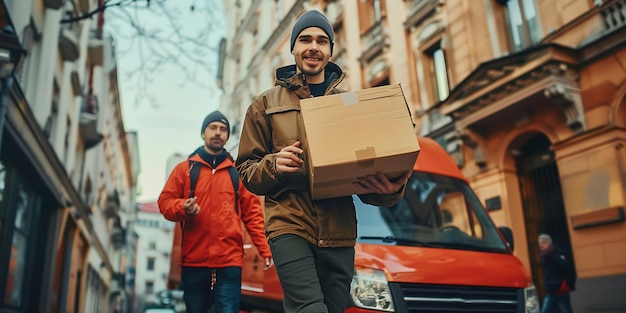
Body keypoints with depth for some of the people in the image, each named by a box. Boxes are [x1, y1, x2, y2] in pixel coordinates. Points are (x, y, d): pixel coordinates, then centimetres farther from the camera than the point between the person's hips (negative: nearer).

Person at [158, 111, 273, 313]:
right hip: (193, 262, 1)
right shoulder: (184, 169, 10)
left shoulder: (237, 172, 10)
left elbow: (252, 213, 8)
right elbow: (165, 202, 7)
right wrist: (182, 207, -16)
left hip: (229, 262, -1)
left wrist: (265, 250, 0)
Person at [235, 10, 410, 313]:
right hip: (289, 223, -2)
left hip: (339, 232, 3)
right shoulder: (266, 103, 11)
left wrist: (390, 188, -12)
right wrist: (274, 165, -13)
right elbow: (247, 171, 9)